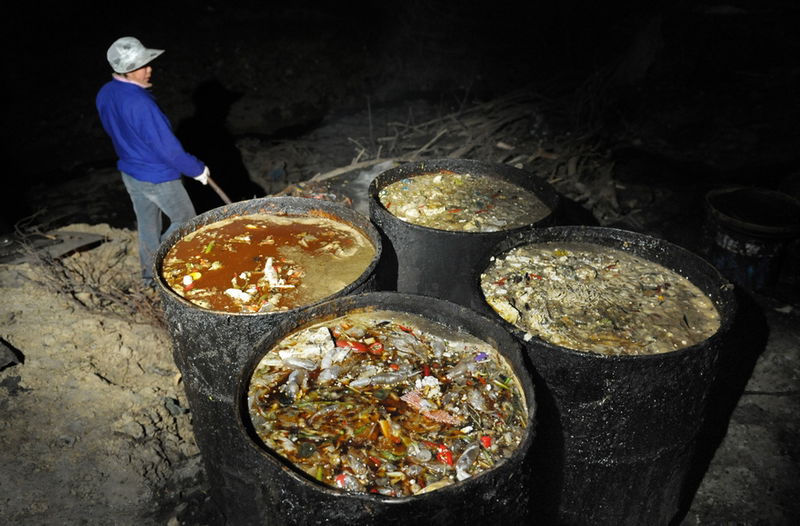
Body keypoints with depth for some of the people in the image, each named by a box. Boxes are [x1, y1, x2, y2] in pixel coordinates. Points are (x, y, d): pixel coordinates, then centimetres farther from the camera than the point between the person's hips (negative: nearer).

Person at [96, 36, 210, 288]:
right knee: (185, 220, 12)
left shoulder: (104, 94, -2)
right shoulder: (140, 103, -30)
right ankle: (156, 266, 12)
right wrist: (197, 169, -13)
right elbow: (167, 147, -26)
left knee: (147, 225, 22)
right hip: (158, 178, -8)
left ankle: (150, 275, 36)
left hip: (129, 172, 8)